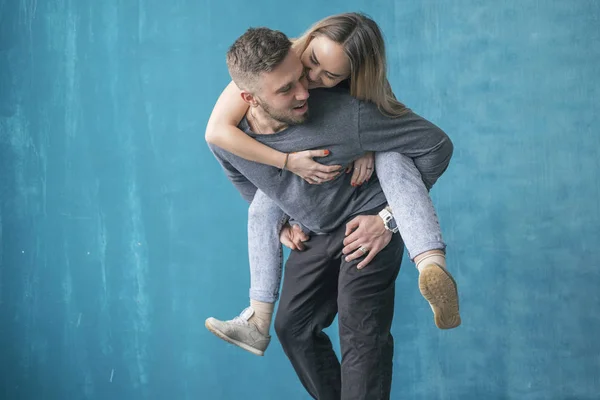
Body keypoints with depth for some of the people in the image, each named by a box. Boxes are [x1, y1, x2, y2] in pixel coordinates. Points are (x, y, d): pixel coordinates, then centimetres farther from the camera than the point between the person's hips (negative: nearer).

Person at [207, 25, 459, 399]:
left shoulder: (347, 113, -35)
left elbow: (436, 145, -23)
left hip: (367, 224, -5)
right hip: (315, 234, 5)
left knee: (362, 338, -12)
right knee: (292, 326, 9)